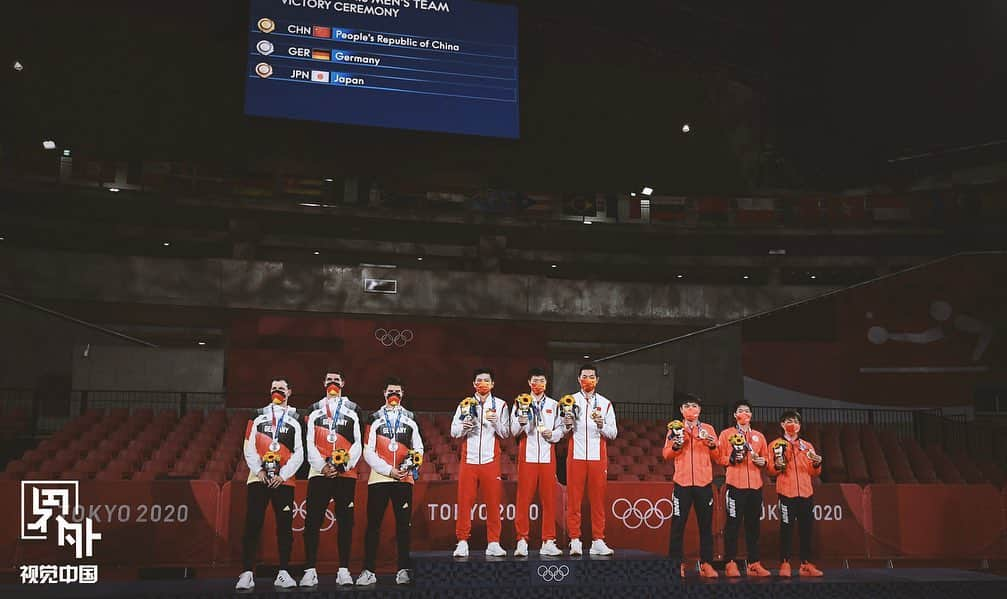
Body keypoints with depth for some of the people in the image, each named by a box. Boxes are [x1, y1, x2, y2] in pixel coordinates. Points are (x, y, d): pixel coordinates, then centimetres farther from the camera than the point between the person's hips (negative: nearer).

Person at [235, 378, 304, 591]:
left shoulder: (294, 422, 10)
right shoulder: (258, 418, 13)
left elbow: (298, 454, 3)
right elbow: (249, 448, 5)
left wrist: (283, 475, -8)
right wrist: (258, 470, -9)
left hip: (283, 481, 0)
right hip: (258, 478, 0)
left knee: (284, 526, 1)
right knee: (252, 526, -4)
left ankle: (283, 573, 8)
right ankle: (247, 573, -2)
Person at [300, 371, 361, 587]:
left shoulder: (351, 413, 12)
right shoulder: (315, 413, 12)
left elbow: (357, 445, 5)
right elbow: (310, 445, 5)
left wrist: (344, 466, -10)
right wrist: (322, 467, -10)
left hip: (346, 474, 0)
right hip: (319, 473, 0)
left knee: (345, 521, 2)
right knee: (312, 522, -4)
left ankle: (344, 570, 7)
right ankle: (310, 570, 1)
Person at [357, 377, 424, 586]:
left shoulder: (410, 419, 13)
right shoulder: (374, 419, 7)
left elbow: (418, 448, 14)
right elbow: (368, 452, 0)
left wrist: (416, 459, -8)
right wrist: (389, 470, -9)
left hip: (404, 478, 1)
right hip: (378, 478, -1)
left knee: (404, 524, 0)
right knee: (373, 524, -1)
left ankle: (404, 569, 6)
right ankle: (369, 571, 4)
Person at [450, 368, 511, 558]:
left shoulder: (500, 405, 10)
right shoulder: (464, 404, 12)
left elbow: (506, 434, 6)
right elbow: (453, 432, 9)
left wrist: (496, 422, -12)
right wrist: (464, 427, -11)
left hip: (491, 460, 0)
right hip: (469, 459, 1)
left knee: (493, 501, -1)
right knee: (464, 501, -2)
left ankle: (493, 543, 5)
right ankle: (462, 542, 5)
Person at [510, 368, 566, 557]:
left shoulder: (554, 405, 15)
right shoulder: (521, 403, 7)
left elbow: (560, 430, 12)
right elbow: (514, 431, 1)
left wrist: (552, 434, -8)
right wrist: (521, 422, -19)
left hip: (547, 456, 2)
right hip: (527, 456, -2)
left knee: (549, 499, 2)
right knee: (524, 499, -4)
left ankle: (548, 542, 8)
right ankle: (522, 541, 1)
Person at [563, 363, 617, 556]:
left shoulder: (605, 404, 11)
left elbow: (613, 434, 8)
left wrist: (602, 425, -11)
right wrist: (567, 426, -12)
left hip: (598, 457, 1)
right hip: (576, 456, -1)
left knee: (598, 499, 2)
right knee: (573, 499, -3)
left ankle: (598, 541, 7)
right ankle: (575, 541, 2)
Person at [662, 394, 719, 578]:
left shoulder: (708, 429, 11)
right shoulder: (675, 429, 9)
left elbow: (717, 456, 9)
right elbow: (666, 454, 4)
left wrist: (712, 445, -11)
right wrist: (675, 445, -15)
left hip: (704, 483, 1)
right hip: (682, 482, -1)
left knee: (706, 524, 4)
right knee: (678, 524, -2)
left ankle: (706, 563, 9)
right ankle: (676, 563, 2)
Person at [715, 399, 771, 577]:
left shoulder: (759, 436, 17)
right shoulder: (726, 434, 5)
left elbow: (766, 457, 19)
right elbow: (719, 458, 1)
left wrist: (763, 461, -2)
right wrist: (731, 458, -17)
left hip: (755, 485, 4)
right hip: (735, 484, -4)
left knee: (753, 525, 6)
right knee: (733, 524, -5)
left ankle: (754, 564, 11)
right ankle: (730, 564, -1)